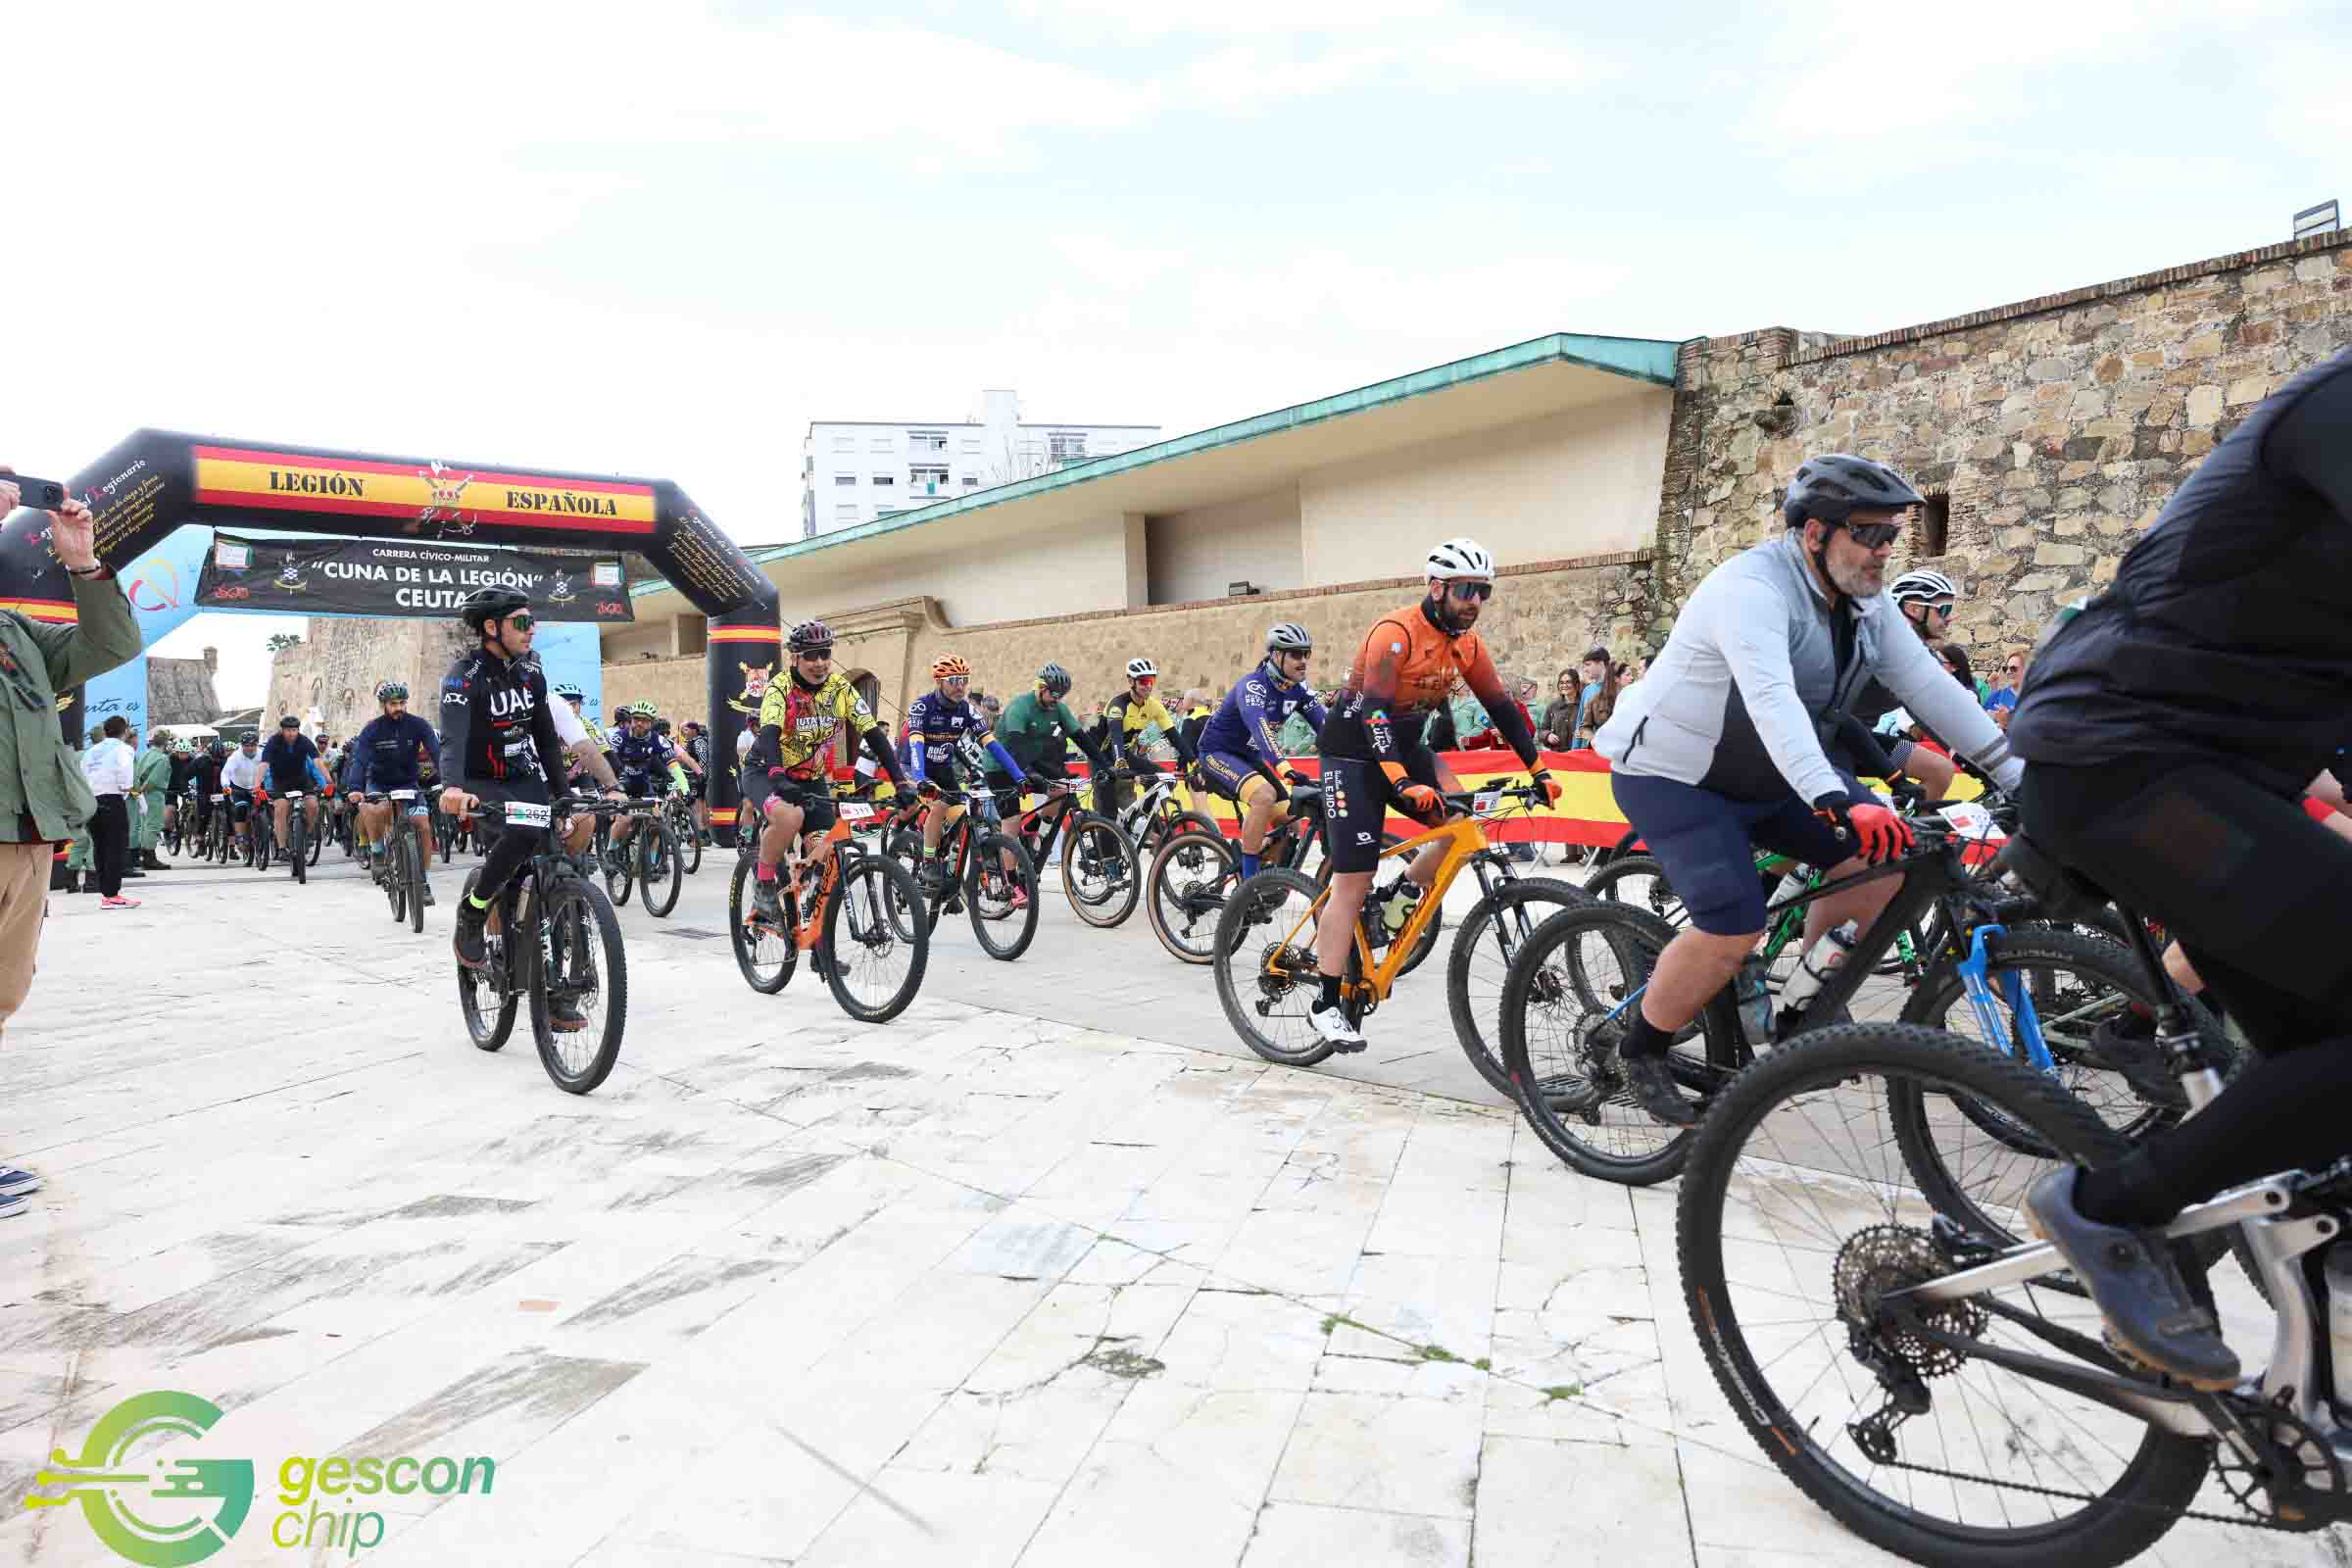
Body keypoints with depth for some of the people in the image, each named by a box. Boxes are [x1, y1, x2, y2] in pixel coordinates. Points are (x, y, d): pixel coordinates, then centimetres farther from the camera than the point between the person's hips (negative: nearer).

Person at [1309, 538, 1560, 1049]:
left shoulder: (1467, 643, 0)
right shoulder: (1396, 632, -23)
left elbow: (1502, 709, 6)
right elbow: (1374, 713, -31)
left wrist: (1540, 772, 0)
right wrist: (1405, 785, -41)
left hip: (1406, 746, 7)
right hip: (1354, 752, -7)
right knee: (1353, 880, -10)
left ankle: (1402, 901, 9)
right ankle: (1326, 1006, -3)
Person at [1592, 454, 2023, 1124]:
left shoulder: (1867, 602, 0)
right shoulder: (1754, 588, -26)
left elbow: (1929, 685, -1)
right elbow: (1772, 699, -41)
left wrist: (2018, 774, -6)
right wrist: (1835, 802, -52)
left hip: (1767, 773, 8)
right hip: (1671, 775, -8)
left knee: (1884, 852, -7)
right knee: (1735, 927, -22)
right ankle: (1641, 1052, 1)